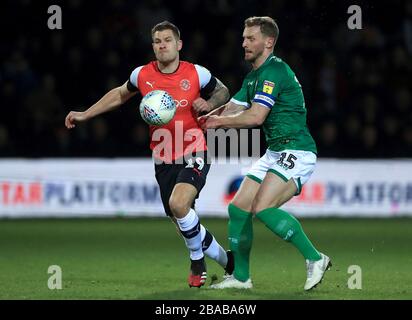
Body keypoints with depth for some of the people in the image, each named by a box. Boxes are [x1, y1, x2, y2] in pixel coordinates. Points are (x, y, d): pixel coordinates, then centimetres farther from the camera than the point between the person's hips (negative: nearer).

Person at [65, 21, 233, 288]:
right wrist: (85, 115, 17)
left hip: (193, 155, -4)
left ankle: (198, 261, -5)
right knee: (185, 222, 6)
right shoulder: (143, 75, 1)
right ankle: (225, 259, 30)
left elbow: (223, 91, 12)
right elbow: (120, 94, 20)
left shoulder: (197, 74, -6)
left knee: (178, 203, -28)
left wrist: (209, 103, -11)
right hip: (163, 160, 4)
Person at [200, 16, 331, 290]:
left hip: (296, 152, -10)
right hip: (275, 153, 10)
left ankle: (315, 259, -17)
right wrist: (204, 119, -4)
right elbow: (232, 109, 15)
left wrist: (219, 121, -11)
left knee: (263, 207, -25)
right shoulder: (253, 76, 17)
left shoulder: (274, 71, -16)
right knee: (238, 208, 6)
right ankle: (241, 277, 15)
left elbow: (255, 116, -24)